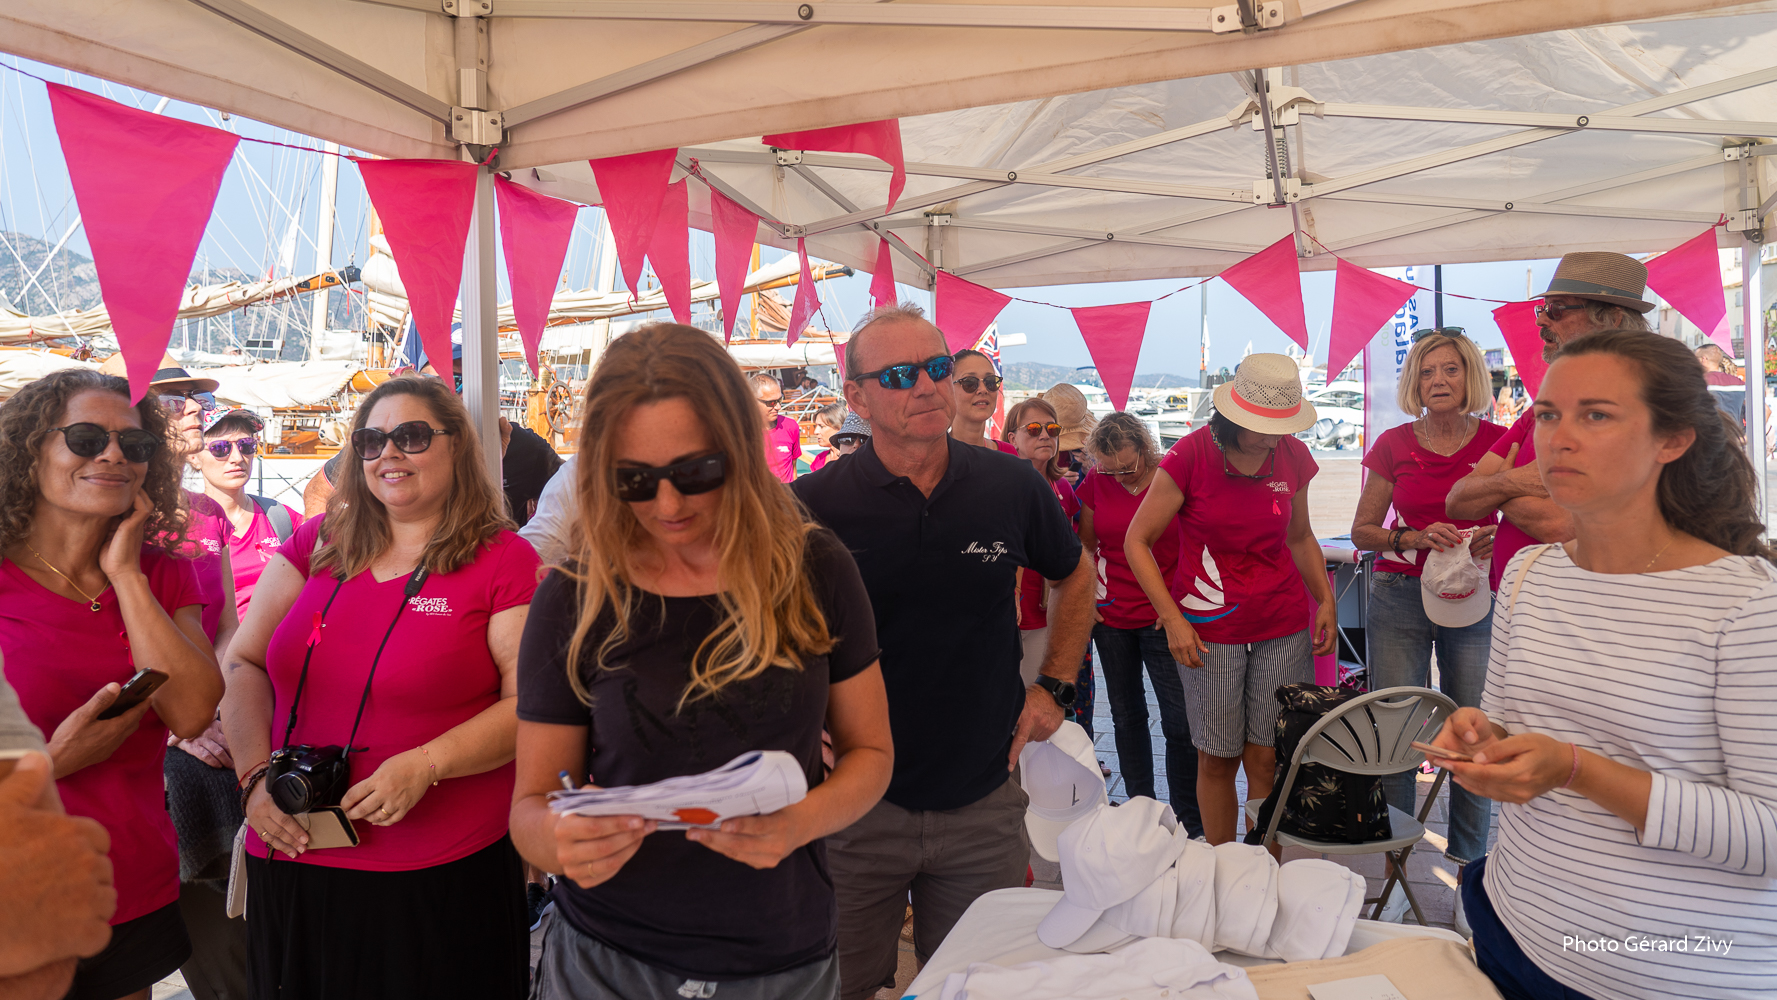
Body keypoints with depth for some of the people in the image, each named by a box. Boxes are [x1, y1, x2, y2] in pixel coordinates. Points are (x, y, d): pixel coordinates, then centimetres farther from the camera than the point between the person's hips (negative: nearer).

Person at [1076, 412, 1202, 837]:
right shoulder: (1095, 483, 1)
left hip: (1163, 619, -3)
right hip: (1111, 618, 4)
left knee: (1180, 722, -3)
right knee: (1127, 717, 12)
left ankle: (1189, 825, 11)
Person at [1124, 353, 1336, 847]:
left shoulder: (1293, 456, 2)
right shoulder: (1192, 454, -11)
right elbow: (1137, 541, -6)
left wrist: (1326, 601, 9)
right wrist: (1172, 618, -12)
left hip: (1284, 626, 3)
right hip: (1210, 629, -3)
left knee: (1269, 758, 3)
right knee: (1217, 758, 4)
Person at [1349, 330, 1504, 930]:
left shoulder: (1498, 443, 1)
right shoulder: (1393, 445, 3)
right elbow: (1362, 530, 5)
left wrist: (1492, 537, -14)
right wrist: (1417, 537, -12)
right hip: (1400, 598, 0)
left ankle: (1467, 873, 16)